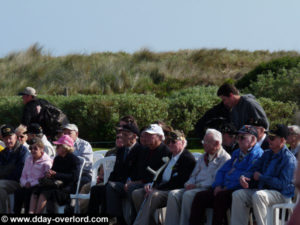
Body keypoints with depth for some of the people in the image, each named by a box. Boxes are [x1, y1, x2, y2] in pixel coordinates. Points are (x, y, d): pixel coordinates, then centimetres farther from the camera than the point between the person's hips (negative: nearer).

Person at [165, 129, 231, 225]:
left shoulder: (224, 158, -1)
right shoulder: (203, 157, 26)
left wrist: (197, 186, -14)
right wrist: (189, 184, 3)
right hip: (195, 188, 7)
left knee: (188, 195, -34)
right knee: (173, 194, -17)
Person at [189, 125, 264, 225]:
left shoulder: (256, 155, -4)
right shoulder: (237, 153, 26)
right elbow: (222, 171, 26)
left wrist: (227, 188, -16)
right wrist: (218, 186, 6)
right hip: (225, 189, 9)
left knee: (221, 196, -36)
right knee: (200, 196, -7)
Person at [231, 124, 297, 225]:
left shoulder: (289, 159, -12)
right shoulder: (267, 154, 15)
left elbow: (282, 184, -20)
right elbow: (254, 169, 17)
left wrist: (260, 177, -11)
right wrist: (243, 176, -7)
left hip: (282, 194, -8)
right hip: (263, 190, 8)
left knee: (258, 196, -36)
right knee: (238, 195, -8)